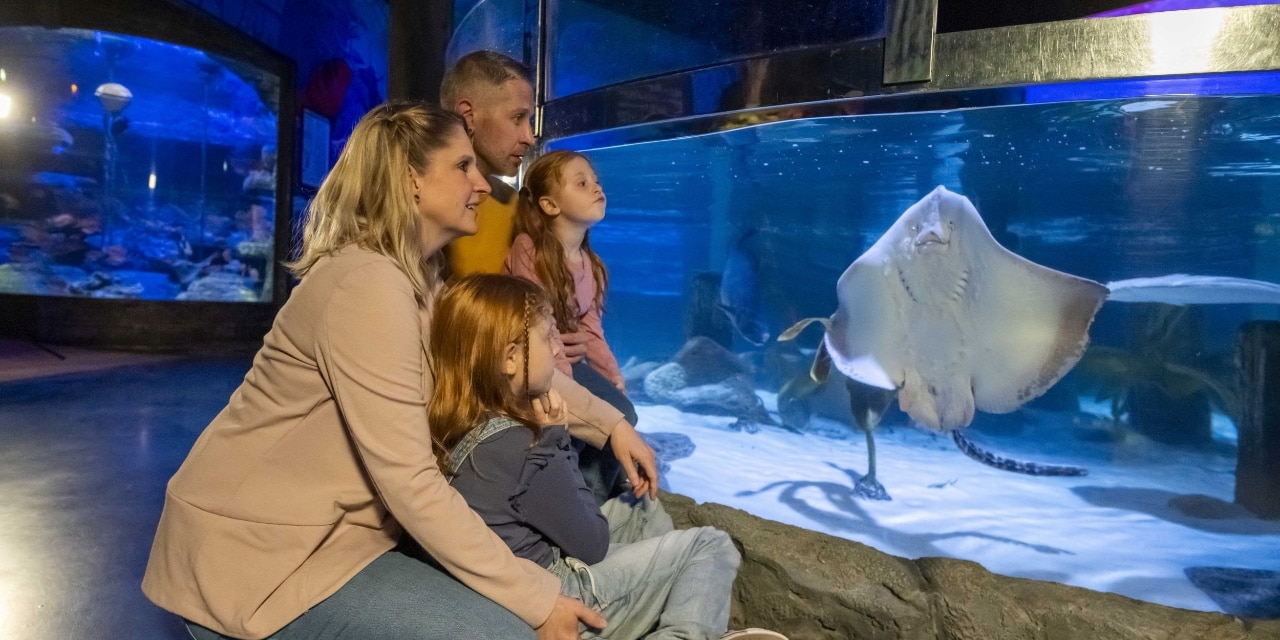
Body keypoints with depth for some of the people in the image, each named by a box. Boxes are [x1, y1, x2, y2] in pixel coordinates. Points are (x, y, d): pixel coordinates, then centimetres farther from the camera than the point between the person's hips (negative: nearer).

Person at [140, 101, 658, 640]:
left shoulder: (421, 278, 6)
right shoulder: (368, 283, -25)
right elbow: (408, 480, -28)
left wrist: (610, 424, 4)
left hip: (319, 529, 9)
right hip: (255, 550, -9)